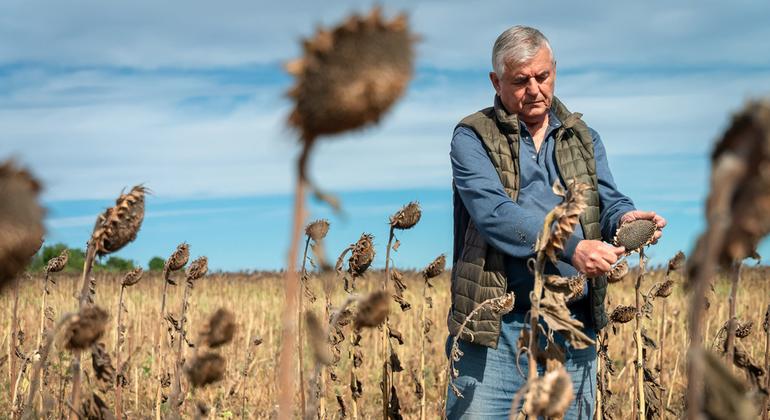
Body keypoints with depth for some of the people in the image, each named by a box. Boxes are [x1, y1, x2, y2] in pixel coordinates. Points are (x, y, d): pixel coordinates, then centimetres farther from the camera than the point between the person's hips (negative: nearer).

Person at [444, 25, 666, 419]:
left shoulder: (583, 139, 16)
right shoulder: (472, 138, -1)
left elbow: (607, 200, 6)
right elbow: (493, 212, -16)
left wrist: (624, 217, -20)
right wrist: (570, 247, -27)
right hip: (496, 327, -4)